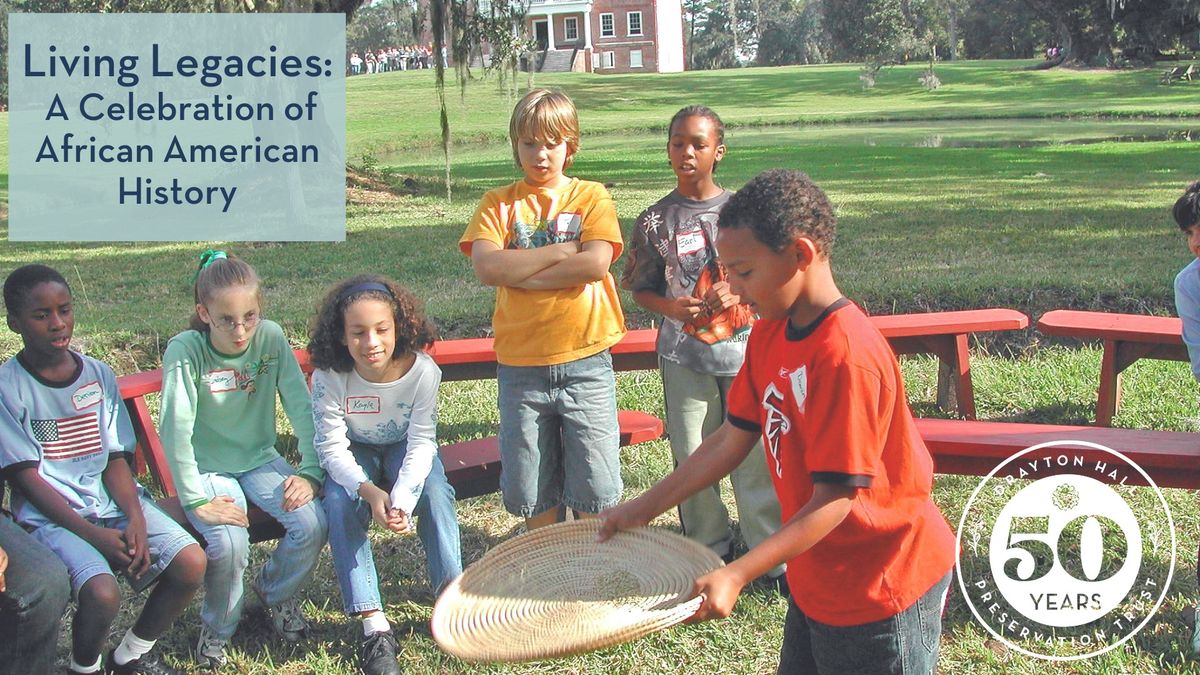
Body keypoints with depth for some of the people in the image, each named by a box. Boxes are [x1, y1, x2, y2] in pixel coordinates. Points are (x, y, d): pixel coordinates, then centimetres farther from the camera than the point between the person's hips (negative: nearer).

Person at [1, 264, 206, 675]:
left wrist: (136, 518, -13)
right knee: (102, 594, -29)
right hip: (50, 516, -5)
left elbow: (116, 458, 6)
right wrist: (94, 534, -17)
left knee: (191, 563, -16)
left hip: (112, 501, 5)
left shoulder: (99, 375, 7)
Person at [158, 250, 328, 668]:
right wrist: (197, 500, -25)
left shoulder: (270, 338, -11)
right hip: (207, 468, -3)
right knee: (229, 542, -28)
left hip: (260, 460, 3)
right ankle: (217, 629, 4)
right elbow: (175, 430, -24)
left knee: (312, 523, -20)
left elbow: (302, 409, -9)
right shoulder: (185, 351, -21)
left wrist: (311, 472, -14)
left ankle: (276, 591, 14)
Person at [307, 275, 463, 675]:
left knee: (435, 494, -28)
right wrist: (370, 491, -42)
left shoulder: (422, 370, -28)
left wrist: (402, 497, -41)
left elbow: (422, 442, -24)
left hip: (404, 447, 0)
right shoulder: (328, 378, -28)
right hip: (354, 453, 0)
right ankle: (374, 625, -26)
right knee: (340, 504, -28)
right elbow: (333, 448, -24)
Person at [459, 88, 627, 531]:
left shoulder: (591, 197, 4)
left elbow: (596, 263, -13)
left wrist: (521, 274, -11)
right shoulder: (499, 204, 7)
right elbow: (486, 267, -10)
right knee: (531, 489, 10)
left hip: (585, 361, -1)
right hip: (520, 365, 2)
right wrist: (561, 251, -11)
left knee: (594, 486, 2)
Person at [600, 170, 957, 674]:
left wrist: (736, 575, -30)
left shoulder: (847, 354, -28)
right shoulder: (769, 335, 0)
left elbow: (834, 500, -27)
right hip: (815, 580, 8)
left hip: (883, 590, -8)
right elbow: (733, 439, 8)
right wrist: (643, 509, 7)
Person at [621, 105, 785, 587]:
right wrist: (671, 307, -13)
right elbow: (641, 289, 7)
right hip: (684, 355, 1)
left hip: (745, 350, 0)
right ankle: (709, 549, 24)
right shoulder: (655, 221, 1)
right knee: (691, 457, 7)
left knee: (755, 453, 2)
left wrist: (739, 291, -13)